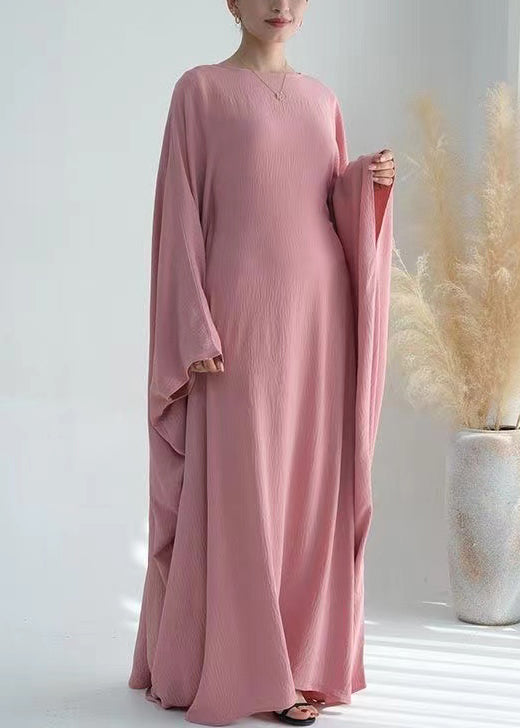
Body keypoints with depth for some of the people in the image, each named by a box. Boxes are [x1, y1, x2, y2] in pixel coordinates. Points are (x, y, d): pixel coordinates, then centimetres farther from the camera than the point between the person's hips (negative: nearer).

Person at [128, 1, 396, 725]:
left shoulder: (321, 97, 16)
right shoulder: (199, 90, 1)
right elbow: (182, 215, -5)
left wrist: (369, 181, -5)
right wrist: (196, 330, -13)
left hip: (316, 314, 5)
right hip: (240, 313, -5)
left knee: (311, 488, 6)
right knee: (237, 490, -3)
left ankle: (297, 662, 17)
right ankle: (232, 668, 10)